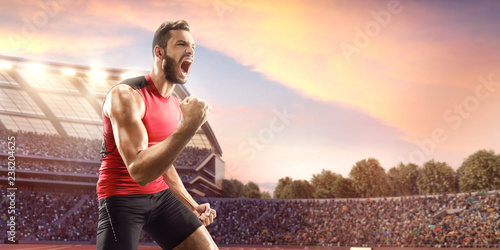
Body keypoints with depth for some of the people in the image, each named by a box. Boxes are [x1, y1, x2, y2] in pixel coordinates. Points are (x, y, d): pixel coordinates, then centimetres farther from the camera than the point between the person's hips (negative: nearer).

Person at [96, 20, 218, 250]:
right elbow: (139, 172, -32)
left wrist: (193, 207, 11)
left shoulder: (176, 106, 7)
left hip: (160, 196, 8)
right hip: (121, 198, -7)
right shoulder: (126, 96, -20)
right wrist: (189, 127, -36)